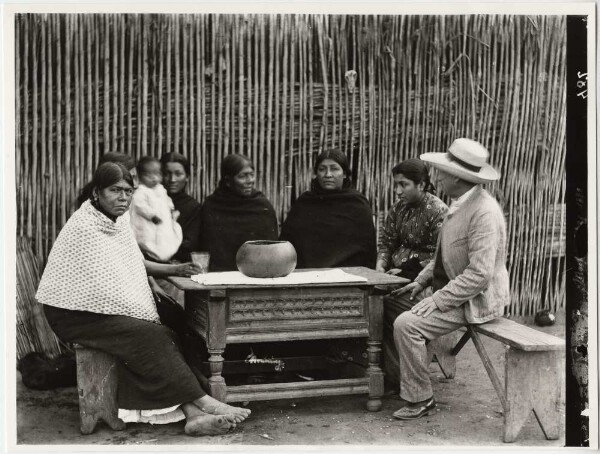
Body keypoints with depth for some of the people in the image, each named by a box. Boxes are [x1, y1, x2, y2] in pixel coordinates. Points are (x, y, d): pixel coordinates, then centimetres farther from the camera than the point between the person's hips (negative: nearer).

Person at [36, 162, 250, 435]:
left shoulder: (117, 220, 6)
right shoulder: (84, 228, -21)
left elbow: (131, 262, 21)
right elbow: (103, 289, -24)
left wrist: (172, 269, 8)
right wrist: (148, 317, -19)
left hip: (110, 307, 9)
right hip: (75, 314, -8)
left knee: (173, 324, -13)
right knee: (152, 337, -25)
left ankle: (192, 414, -23)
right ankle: (203, 404, -17)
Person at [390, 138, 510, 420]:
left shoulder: (483, 212, -23)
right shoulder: (461, 204, 8)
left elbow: (479, 274, -27)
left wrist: (438, 301, -24)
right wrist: (421, 281, 7)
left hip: (474, 300, -10)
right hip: (448, 288, 10)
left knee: (406, 324, -21)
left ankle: (419, 399, -5)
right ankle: (396, 376, 18)